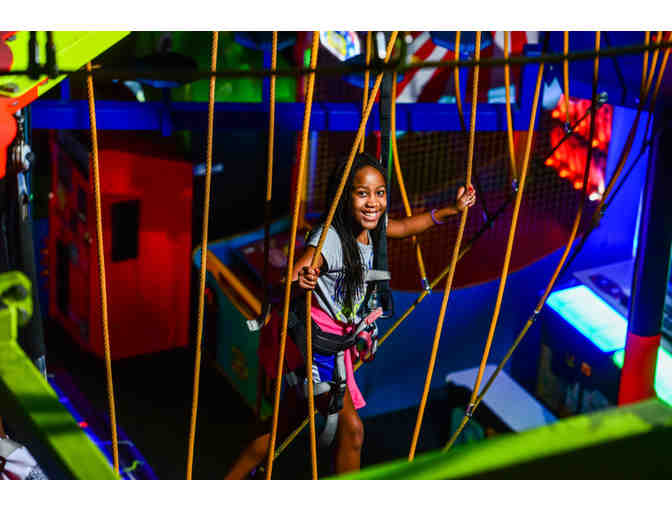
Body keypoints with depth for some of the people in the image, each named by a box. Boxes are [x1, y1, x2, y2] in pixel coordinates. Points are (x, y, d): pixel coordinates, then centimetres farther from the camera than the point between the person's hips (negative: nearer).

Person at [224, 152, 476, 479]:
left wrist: (453, 209, 16)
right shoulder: (329, 240, -26)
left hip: (337, 341, 9)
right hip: (312, 338, -9)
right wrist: (300, 283, -56)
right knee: (351, 427, -7)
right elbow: (286, 288, -33)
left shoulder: (368, 229, 0)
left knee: (284, 427, 15)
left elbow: (406, 226, 21)